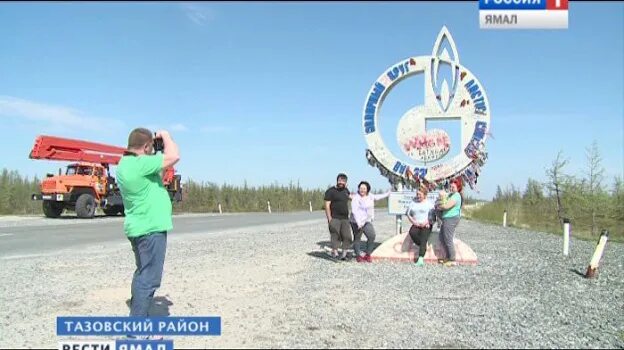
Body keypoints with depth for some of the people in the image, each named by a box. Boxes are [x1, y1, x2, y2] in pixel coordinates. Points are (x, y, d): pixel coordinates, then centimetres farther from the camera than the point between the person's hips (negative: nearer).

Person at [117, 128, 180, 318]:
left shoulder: (126, 163, 8)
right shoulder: (140, 164, -22)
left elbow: (155, 175, 20)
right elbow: (174, 156, -25)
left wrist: (156, 153, 7)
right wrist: (165, 136, -8)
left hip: (140, 228, 10)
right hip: (151, 229, -10)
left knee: (142, 274, 21)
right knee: (149, 278, -4)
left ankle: (138, 316, 32)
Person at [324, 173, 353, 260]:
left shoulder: (345, 190, 15)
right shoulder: (330, 191, -4)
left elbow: (350, 196, 41)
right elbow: (327, 205, -9)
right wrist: (329, 219, -15)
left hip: (345, 218, 6)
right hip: (334, 218, -6)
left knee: (347, 236, 0)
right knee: (335, 236, -7)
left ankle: (344, 254, 8)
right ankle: (334, 252, 4)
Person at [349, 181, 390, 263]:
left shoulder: (370, 196, 10)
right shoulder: (356, 198, -12)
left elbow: (377, 197, 32)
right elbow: (354, 211, -19)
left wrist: (387, 194, 41)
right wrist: (358, 222, -26)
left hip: (367, 221, 6)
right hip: (357, 222, -6)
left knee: (372, 236, -6)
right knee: (357, 239, 1)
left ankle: (368, 255, 9)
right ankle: (358, 256, 16)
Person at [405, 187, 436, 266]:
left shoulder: (429, 203, 3)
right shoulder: (413, 203, 13)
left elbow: (432, 216, -2)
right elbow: (408, 213, 10)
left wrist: (425, 223, -15)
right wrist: (413, 222, -5)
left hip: (426, 225, -3)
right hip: (416, 225, 3)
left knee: (423, 239, -23)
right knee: (412, 232, -29)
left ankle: (421, 259, -30)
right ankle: (423, 247, -10)